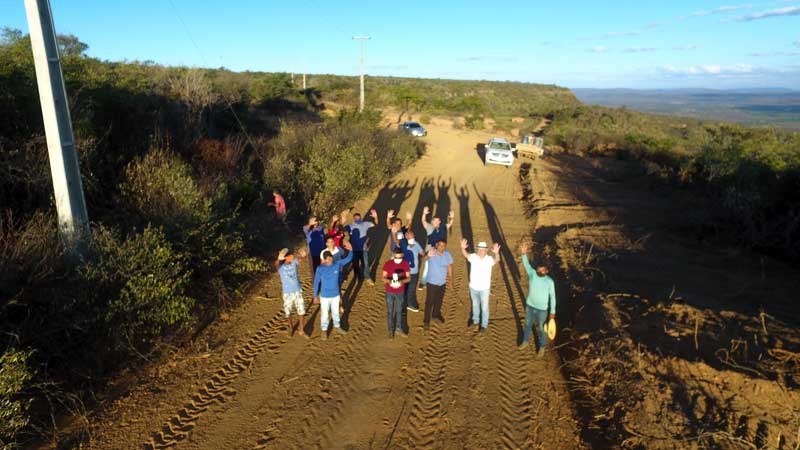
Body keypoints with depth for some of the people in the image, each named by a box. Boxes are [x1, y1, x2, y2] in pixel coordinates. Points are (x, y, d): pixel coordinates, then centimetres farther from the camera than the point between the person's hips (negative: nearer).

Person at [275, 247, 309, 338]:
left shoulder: (294, 262, -9)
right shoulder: (280, 266, -14)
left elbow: (300, 258, -31)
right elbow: (276, 264, -39)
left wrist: (302, 255, -56)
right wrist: (278, 259, -64)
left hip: (298, 291, 1)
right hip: (287, 293, -1)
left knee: (301, 311, 7)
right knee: (288, 313, 13)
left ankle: (301, 331, 22)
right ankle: (291, 327, 39)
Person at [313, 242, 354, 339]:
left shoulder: (337, 264, -13)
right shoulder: (320, 269, -20)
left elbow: (349, 258, -7)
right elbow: (316, 282, -11)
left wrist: (350, 250, -27)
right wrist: (315, 296, -6)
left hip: (336, 295, 3)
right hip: (324, 296, -3)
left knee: (336, 312, 23)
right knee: (325, 314, 14)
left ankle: (337, 327, 46)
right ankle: (324, 330, 37)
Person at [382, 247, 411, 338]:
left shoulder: (405, 263, -11)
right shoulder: (387, 264, -17)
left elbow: (409, 278, -7)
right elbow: (383, 278, -12)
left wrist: (402, 281, -28)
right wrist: (389, 281, -33)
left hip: (400, 292, 2)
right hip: (390, 292, -2)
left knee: (399, 310, 18)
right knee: (390, 311, 10)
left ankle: (399, 329, 35)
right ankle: (391, 331, 26)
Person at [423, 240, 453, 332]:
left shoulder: (447, 254, -9)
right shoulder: (431, 253, -22)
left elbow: (449, 266, 3)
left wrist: (451, 278, 5)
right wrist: (428, 256, -61)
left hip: (442, 282, 4)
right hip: (432, 282, -4)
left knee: (439, 300, 23)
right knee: (429, 302, 2)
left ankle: (436, 314, 47)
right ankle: (427, 321, 16)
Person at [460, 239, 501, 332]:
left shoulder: (489, 259, -20)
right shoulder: (473, 257, -13)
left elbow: (496, 260, -40)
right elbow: (465, 254, -30)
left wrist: (496, 253, -63)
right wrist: (463, 248, -53)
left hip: (484, 288, -3)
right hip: (473, 287, 3)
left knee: (484, 307, 12)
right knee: (475, 305, 23)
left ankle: (484, 325, 29)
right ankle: (475, 321, 44)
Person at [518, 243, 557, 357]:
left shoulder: (550, 281, -20)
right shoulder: (532, 274, -14)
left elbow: (552, 297, -11)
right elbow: (526, 264, -29)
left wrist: (553, 311, -7)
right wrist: (524, 254, -47)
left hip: (542, 309, -3)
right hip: (529, 306, 3)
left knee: (541, 329, 15)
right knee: (528, 325, 23)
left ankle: (542, 347, 39)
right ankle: (525, 341, 48)